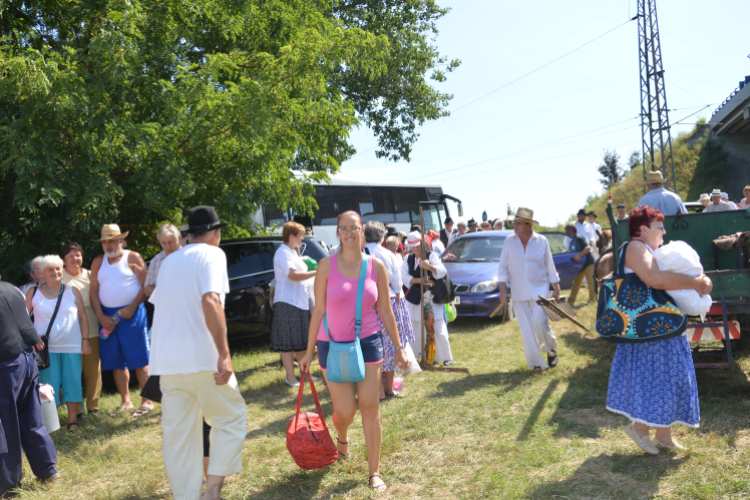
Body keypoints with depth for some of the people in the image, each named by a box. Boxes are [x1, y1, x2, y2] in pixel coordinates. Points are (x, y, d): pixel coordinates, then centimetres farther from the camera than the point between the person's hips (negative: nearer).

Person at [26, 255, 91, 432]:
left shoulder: (72, 291, 8)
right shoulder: (34, 293, 5)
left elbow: (83, 317, 8)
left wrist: (85, 340, 1)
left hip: (72, 346, 1)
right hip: (46, 347, -1)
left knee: (73, 382, -1)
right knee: (49, 384, -3)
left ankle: (73, 419, 7)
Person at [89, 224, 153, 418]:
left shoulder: (133, 258, 2)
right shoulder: (98, 262, 14)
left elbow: (146, 285, -4)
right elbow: (93, 291, 9)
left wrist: (132, 307, -15)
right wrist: (100, 316, -4)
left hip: (131, 314, -5)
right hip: (107, 316, 5)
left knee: (139, 360, -5)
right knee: (116, 362, 7)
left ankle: (147, 401, 1)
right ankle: (126, 401, 18)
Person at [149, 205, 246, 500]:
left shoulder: (169, 261, 18)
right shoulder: (212, 254, -5)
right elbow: (210, 301, -20)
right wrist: (224, 354, -23)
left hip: (167, 362, 7)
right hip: (202, 359, -6)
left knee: (177, 435, 11)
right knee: (230, 419, 10)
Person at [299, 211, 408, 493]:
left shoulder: (376, 267, -1)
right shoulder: (327, 266, -6)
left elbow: (385, 312, 5)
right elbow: (319, 311, -2)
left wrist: (398, 347, 5)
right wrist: (309, 351, 1)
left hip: (368, 342, 1)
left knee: (370, 407, 1)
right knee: (345, 412, 3)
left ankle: (374, 472, 15)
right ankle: (342, 438, 41)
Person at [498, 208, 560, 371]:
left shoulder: (542, 241, -2)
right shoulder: (509, 241, 0)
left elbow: (550, 267, 5)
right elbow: (503, 268, 3)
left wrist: (556, 289, 4)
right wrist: (503, 291, -3)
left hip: (540, 290, -2)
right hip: (519, 294, 2)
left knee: (539, 322, -14)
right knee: (526, 329, 2)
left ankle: (551, 349, 15)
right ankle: (536, 362, 13)